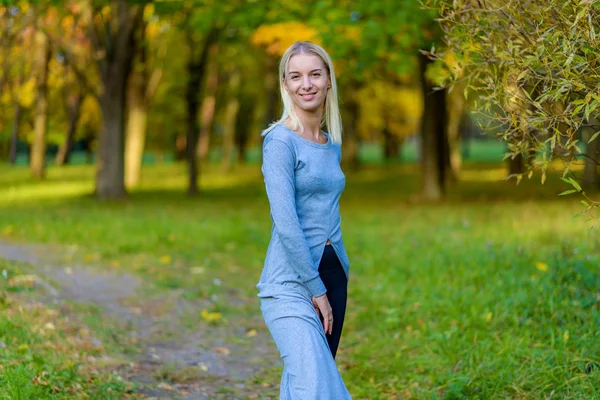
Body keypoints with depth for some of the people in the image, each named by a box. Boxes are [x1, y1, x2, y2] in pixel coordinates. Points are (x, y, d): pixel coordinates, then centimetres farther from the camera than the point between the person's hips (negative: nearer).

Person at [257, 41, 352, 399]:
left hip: (333, 274, 7)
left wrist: (335, 281, 14)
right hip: (291, 282, -7)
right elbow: (285, 223, -15)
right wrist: (315, 289, -13)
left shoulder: (332, 145, 13)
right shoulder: (281, 140, -9)